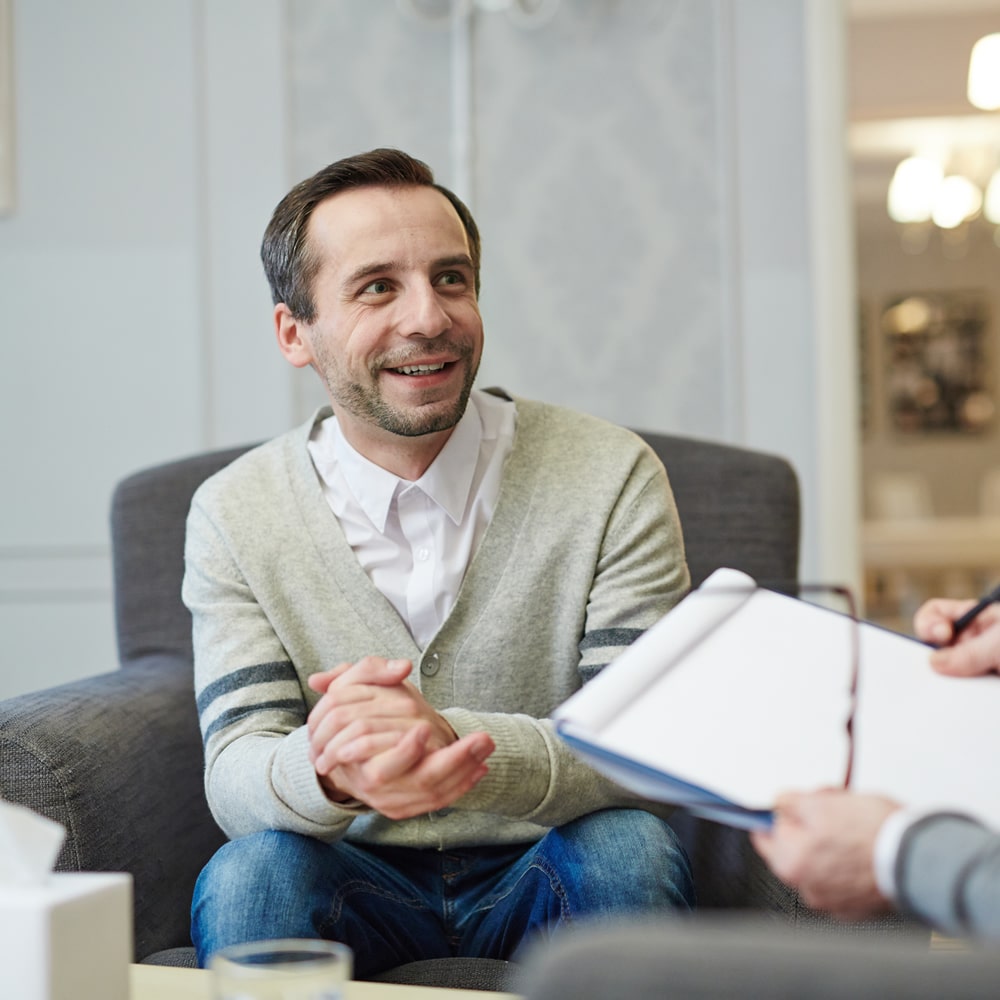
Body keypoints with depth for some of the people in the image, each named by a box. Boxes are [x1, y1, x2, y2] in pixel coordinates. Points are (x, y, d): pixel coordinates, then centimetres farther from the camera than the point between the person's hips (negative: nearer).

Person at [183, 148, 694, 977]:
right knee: (248, 874, -30)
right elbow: (235, 769, -11)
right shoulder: (234, 514, -5)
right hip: (360, 890, 0)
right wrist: (329, 772, -38)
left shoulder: (612, 478, -10)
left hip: (548, 878, 0)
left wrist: (453, 742, -39)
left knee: (627, 847, -31)